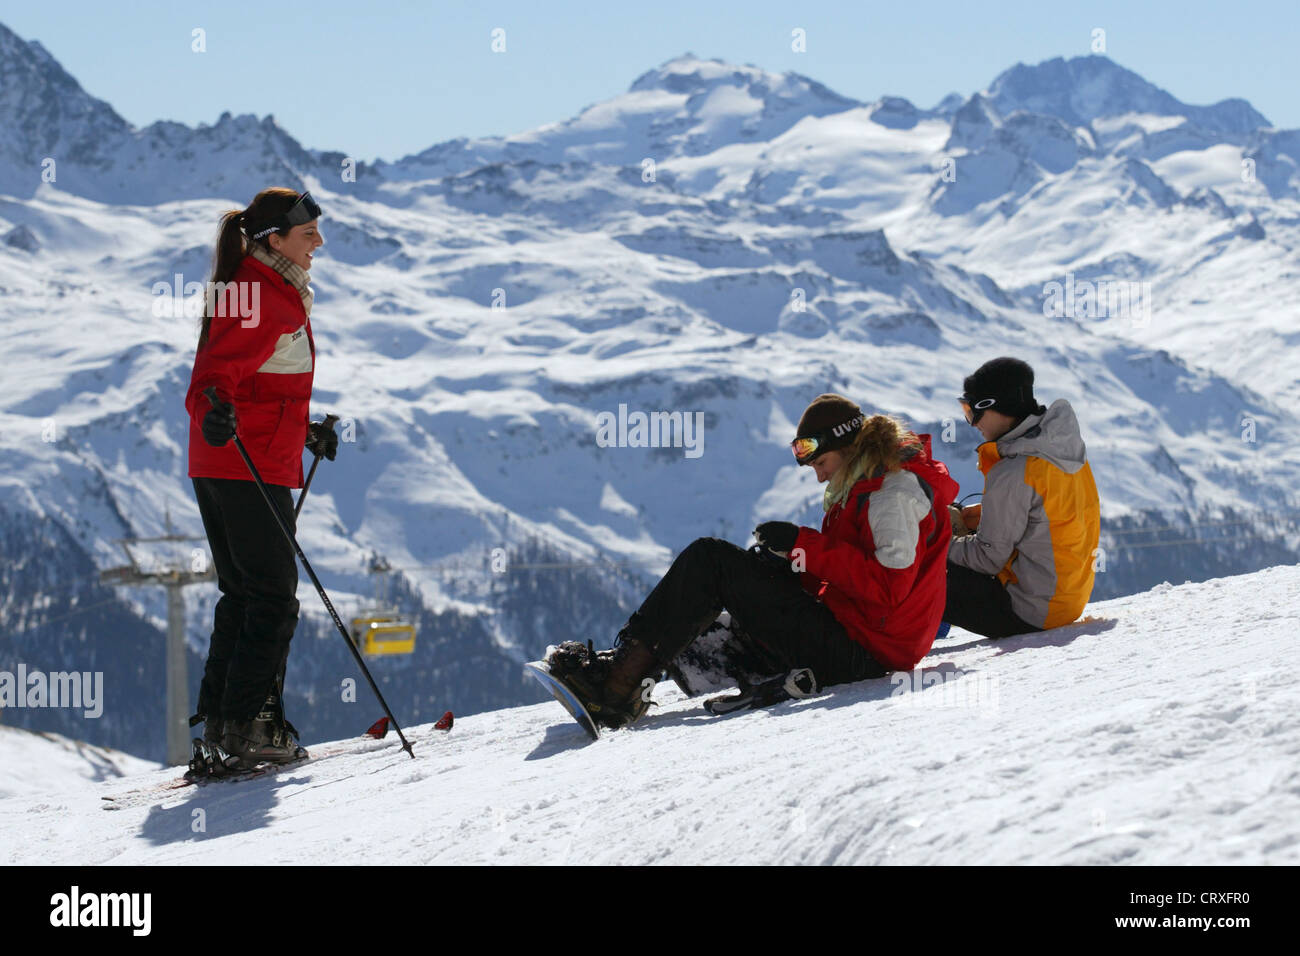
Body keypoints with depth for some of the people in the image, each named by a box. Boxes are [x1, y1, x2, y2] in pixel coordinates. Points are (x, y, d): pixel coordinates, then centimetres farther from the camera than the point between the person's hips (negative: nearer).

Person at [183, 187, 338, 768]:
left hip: (217, 468, 10)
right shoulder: (265, 298, -14)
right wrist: (215, 411, -44)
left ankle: (219, 720, 16)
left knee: (243, 594, 14)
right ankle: (247, 723, -6)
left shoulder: (277, 294, 19)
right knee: (273, 597, -6)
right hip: (253, 466, -10)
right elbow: (217, 370, -25)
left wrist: (305, 432, 34)